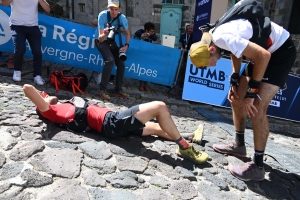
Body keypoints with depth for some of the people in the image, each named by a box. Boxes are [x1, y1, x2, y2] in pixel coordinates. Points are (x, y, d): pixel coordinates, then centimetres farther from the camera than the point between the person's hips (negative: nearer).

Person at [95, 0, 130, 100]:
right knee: (110, 60, -27)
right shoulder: (103, 15, -27)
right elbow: (101, 38, -29)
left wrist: (126, 45, -12)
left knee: (121, 63, -6)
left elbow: (128, 33, 2)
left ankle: (118, 90, 9)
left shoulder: (122, 18, -17)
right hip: (101, 41, -4)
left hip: (112, 41, 5)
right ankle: (102, 89, -19)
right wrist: (105, 34, -51)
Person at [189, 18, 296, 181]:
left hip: (282, 51, -9)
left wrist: (251, 92, -23)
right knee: (236, 98, 8)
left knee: (257, 108, -16)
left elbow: (264, 56, -30)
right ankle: (239, 145, 24)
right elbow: (236, 52, 13)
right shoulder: (214, 37, -3)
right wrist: (234, 81, 6)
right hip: (263, 51, 10)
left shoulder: (223, 38, -31)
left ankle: (257, 167, -4)